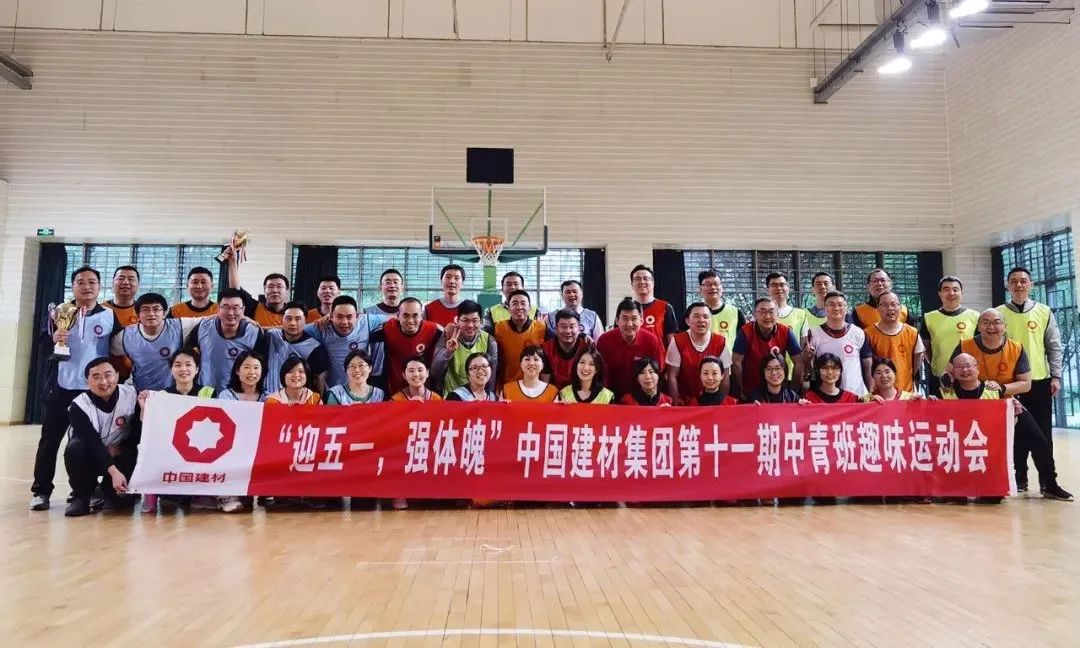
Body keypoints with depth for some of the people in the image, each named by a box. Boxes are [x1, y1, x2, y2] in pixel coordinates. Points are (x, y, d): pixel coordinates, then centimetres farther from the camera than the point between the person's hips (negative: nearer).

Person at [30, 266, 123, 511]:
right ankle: (41, 490, 13)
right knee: (50, 439, 4)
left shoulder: (110, 316, 3)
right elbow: (43, 342, 3)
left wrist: (115, 376, -4)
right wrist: (53, 339, -18)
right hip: (61, 386, 1)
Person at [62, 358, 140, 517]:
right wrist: (114, 472, -36)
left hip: (119, 456, 1)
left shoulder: (131, 395, -14)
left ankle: (108, 491, 4)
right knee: (75, 447, -31)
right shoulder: (79, 406, -18)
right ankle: (81, 496, -10)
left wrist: (119, 448, -23)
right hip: (91, 458, -1)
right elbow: (93, 443, -26)